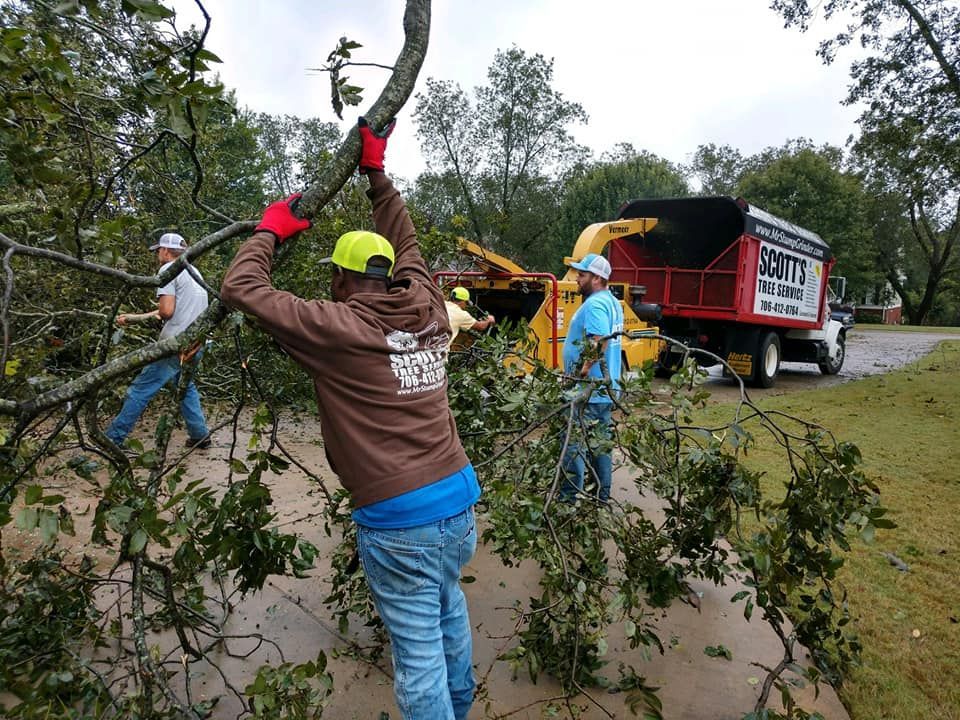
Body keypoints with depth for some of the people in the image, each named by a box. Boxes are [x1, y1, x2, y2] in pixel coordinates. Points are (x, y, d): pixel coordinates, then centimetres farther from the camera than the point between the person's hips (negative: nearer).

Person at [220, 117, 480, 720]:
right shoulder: (429, 312, 3)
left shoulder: (337, 327, -12)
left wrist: (271, 230, 11)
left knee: (419, 655, 9)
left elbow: (240, 288, -5)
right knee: (448, 605, 30)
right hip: (460, 501, 7)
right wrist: (377, 171, 26)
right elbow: (405, 243, 20)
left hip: (398, 520, -7)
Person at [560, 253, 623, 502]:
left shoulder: (595, 304, -16)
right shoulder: (612, 302, 16)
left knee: (573, 446, -3)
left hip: (588, 390, -10)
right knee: (601, 445, 16)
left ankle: (569, 499, 4)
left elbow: (599, 343, -29)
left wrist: (579, 375, -28)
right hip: (606, 389, 10)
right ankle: (602, 497, 25)